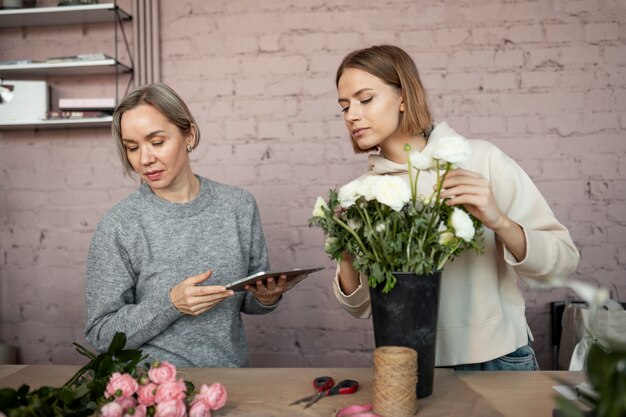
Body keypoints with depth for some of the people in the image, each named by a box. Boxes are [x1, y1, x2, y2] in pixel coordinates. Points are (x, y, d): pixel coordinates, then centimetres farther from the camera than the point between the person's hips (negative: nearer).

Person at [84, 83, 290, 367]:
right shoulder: (116, 227, -8)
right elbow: (101, 334, -5)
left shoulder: (239, 206, 0)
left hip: (231, 369, 5)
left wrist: (266, 298, -9)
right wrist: (170, 304, -18)